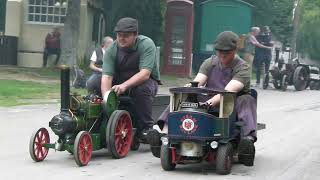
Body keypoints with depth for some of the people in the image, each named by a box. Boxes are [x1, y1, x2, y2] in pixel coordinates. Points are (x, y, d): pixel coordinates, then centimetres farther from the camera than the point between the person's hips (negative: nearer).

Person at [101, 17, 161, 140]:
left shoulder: (146, 44, -21)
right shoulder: (112, 50, -11)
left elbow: (145, 74, -32)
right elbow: (106, 76, -22)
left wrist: (124, 85, -47)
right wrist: (106, 97, -40)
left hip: (146, 81, -4)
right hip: (120, 82, 4)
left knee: (142, 88, -38)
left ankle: (145, 129, -24)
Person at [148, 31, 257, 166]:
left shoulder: (242, 68, -7)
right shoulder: (210, 63, 9)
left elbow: (229, 91, -25)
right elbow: (196, 83, -6)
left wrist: (210, 102, -42)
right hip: (208, 105, 4)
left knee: (247, 100, -34)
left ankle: (248, 137, -57)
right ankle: (163, 130, -36)